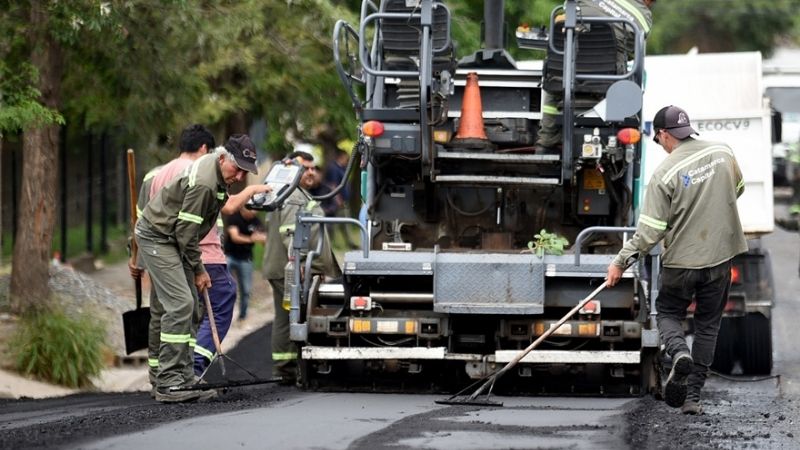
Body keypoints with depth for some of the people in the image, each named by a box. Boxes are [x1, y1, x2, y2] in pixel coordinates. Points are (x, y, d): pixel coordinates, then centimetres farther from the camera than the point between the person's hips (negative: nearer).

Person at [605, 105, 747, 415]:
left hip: (681, 261, -4)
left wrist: (621, 263, -7)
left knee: (668, 312, 17)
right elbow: (737, 189, 17)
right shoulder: (722, 152, -2)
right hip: (721, 255, 4)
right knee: (708, 323, 13)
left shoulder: (666, 173, -15)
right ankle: (693, 396, 11)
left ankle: (679, 353, -15)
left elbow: (650, 230, -15)